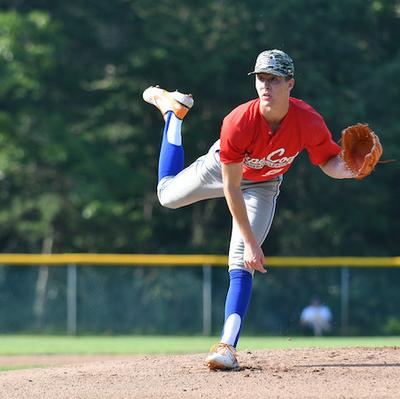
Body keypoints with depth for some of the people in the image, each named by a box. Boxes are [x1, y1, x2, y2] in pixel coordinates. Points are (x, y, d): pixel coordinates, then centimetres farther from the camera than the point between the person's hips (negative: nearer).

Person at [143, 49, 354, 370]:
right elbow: (231, 188, -34)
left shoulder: (309, 122, -36)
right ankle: (173, 111, 41)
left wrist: (348, 169, -46)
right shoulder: (238, 123, -41)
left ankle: (227, 346, -15)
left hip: (264, 186, 0)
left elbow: (329, 161, -20)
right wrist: (251, 242, -35)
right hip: (221, 168, 0)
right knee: (168, 194, 24)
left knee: (241, 263, -13)